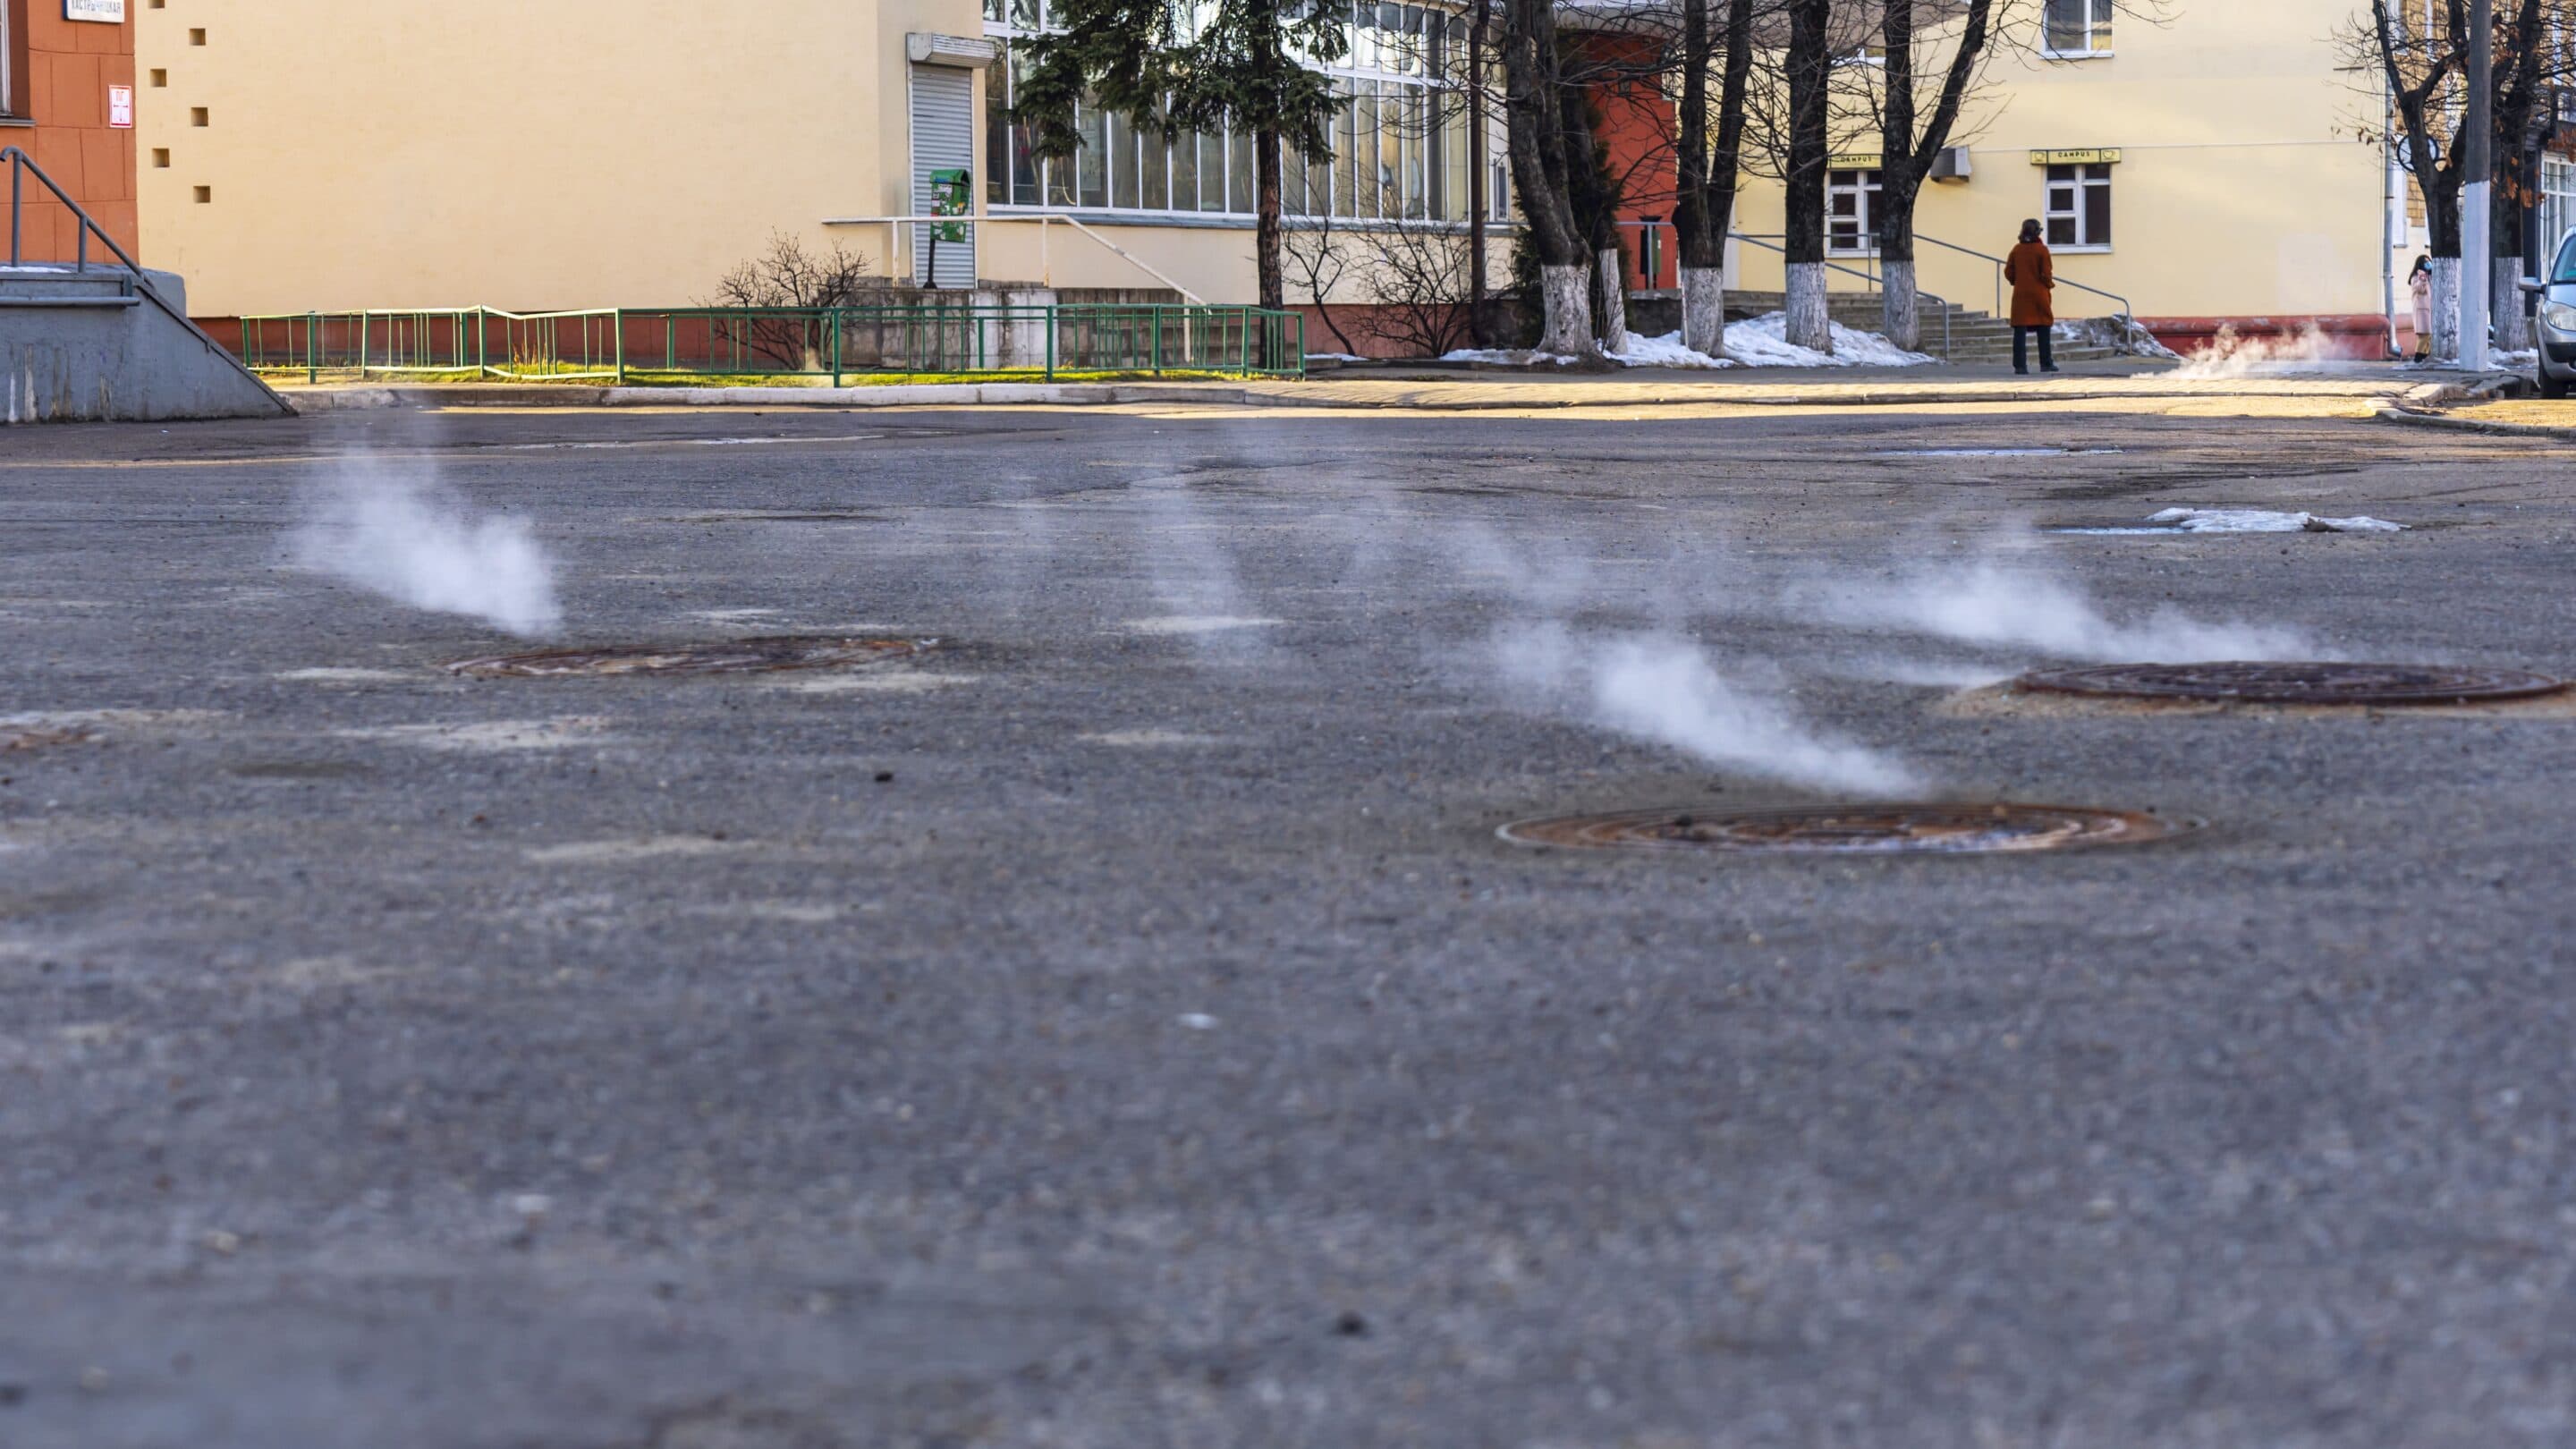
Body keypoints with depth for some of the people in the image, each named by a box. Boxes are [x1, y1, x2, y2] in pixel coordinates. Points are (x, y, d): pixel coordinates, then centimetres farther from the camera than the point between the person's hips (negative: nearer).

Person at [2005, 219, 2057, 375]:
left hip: (2020, 294, 2)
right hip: (2039, 294, -2)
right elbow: (2046, 273, -11)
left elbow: (2008, 272, 2)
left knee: (2020, 331, 0)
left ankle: (2019, 365, -6)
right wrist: (2050, 284, 8)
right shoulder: (2042, 249, -8)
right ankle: (2046, 363, 12)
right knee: (2044, 331, 10)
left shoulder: (2016, 250, 2)